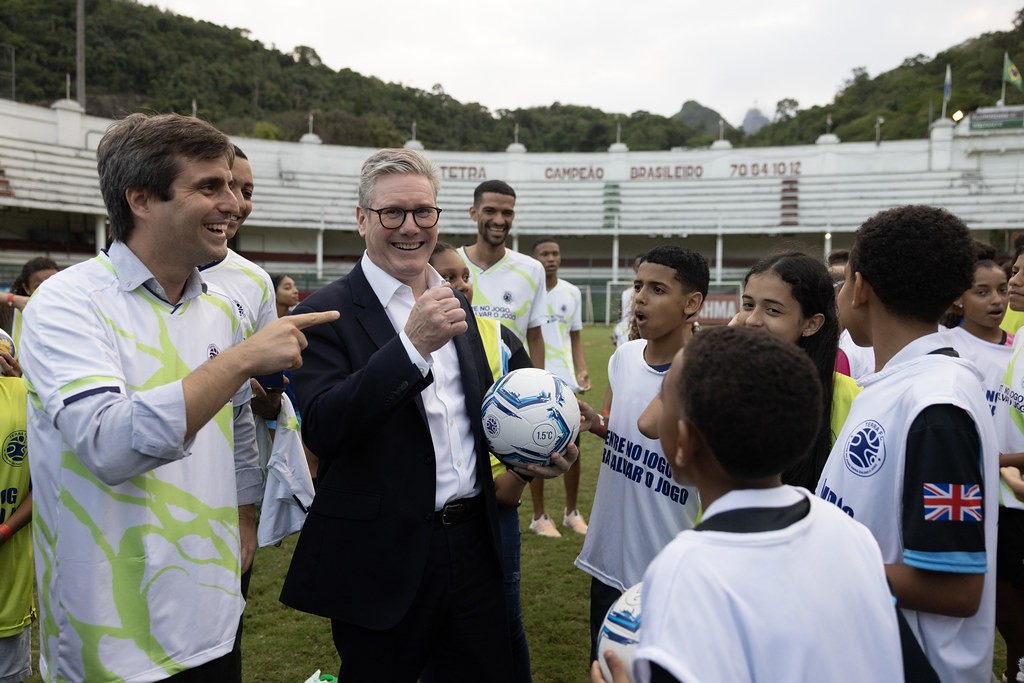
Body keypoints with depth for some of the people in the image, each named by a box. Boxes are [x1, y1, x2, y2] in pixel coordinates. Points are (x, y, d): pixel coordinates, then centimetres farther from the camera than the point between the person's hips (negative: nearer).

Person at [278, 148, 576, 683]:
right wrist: (413, 345, -29)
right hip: (382, 559, -5)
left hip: (473, 543, 5)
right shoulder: (327, 313, -10)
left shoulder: (455, 303, 9)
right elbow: (322, 429, -23)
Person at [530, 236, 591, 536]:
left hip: (566, 382, 3)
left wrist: (582, 371, -1)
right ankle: (539, 516, 19)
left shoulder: (572, 293, 7)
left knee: (572, 448, 8)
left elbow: (575, 337, 14)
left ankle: (572, 511, 25)